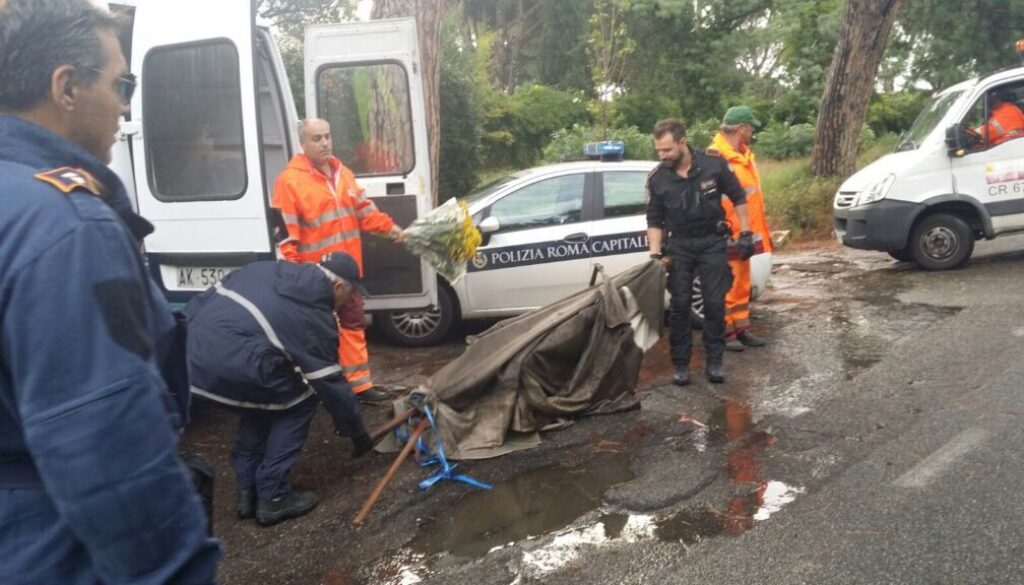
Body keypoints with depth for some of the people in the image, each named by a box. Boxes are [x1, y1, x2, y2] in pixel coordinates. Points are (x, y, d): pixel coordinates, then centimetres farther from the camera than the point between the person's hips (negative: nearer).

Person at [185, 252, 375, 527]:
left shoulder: (267, 269, 22)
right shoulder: (315, 316, 3)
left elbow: (205, 299, 22)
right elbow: (331, 384, 8)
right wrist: (358, 434, 19)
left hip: (191, 352, 8)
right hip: (229, 363, -8)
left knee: (263, 397, 28)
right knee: (298, 404, 13)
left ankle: (247, 491, 30)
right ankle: (272, 497, 14)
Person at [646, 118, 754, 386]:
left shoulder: (713, 164, -13)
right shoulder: (657, 179, -9)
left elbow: (738, 198, 0)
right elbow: (655, 220, 0)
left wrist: (745, 234, -3)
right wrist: (656, 254, -11)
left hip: (712, 242, -1)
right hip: (679, 245, 1)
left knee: (715, 303, 1)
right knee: (680, 305, 1)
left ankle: (714, 361, 13)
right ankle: (681, 364, 11)